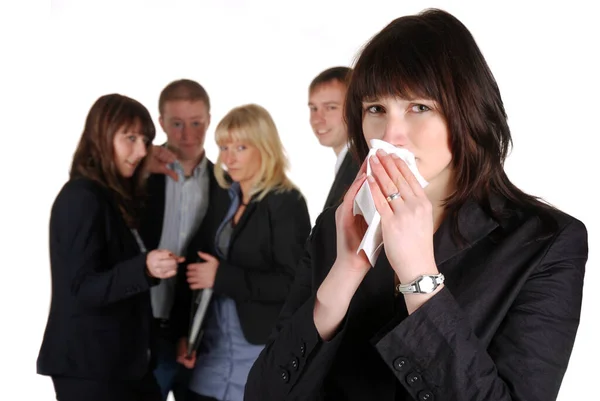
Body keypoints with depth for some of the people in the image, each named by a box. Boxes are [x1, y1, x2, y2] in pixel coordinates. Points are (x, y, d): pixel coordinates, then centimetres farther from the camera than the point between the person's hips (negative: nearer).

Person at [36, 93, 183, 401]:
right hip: (89, 365, -9)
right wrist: (144, 269, -33)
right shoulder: (81, 198, -15)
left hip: (124, 359, 9)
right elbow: (82, 288, -22)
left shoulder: (117, 197, 12)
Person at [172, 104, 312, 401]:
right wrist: (185, 333, 2)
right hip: (213, 349, 6)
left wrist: (222, 276, -18)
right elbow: (198, 266, 10)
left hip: (263, 353, -5)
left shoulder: (286, 204, -9)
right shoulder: (222, 199, 9)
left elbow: (291, 284, -17)